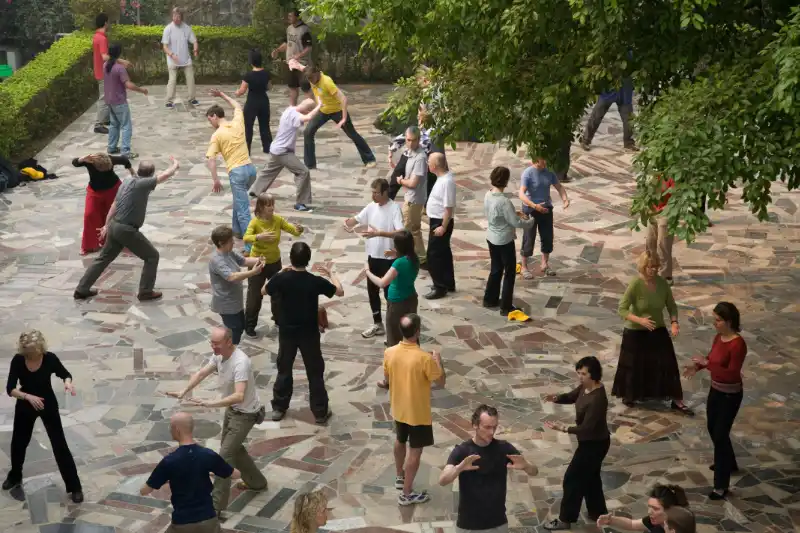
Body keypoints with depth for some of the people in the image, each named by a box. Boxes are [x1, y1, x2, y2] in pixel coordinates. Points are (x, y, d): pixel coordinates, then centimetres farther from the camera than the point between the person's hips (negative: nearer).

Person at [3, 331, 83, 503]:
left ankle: (74, 487, 5)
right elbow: (10, 389, -20)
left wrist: (68, 382, -27)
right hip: (25, 407, 2)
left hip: (48, 405, -2)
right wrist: (28, 396, -37)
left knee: (60, 445, -2)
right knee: (18, 442, 19)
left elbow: (65, 374, -4)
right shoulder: (17, 361, -20)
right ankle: (15, 476, 47)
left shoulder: (50, 358, -22)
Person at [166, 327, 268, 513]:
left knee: (225, 455, -9)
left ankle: (216, 505, -3)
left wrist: (210, 403, -49)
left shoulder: (240, 362, -34)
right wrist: (184, 392, -13)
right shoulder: (219, 355, -5)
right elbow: (201, 373, 3)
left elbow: (239, 396, -42)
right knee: (233, 448, 24)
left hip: (245, 413, -9)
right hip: (231, 409, 9)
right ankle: (257, 482, 44)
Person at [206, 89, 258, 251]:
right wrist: (222, 95, 40)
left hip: (237, 172, -7)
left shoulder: (217, 135, -5)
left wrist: (215, 180, -8)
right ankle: (237, 230, 45)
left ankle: (251, 247, -15)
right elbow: (237, 106, 32)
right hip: (250, 168, 7)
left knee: (243, 211, -9)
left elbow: (210, 159, -11)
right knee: (239, 200, 31)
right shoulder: (238, 122, 9)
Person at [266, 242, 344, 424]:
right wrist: (330, 274, 11)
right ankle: (320, 412, 17)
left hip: (286, 332, 2)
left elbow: (264, 290, 5)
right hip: (309, 333, -1)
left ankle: (278, 408, 27)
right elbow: (340, 292, -4)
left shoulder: (281, 278, -16)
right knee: (315, 372, 11)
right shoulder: (315, 281, -19)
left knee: (284, 369, 18)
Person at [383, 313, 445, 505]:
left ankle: (400, 477, 47)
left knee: (400, 441, 28)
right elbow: (441, 382, -15)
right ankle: (407, 494, 17)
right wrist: (438, 361, -1)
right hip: (418, 413, -5)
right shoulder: (424, 358, -29)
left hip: (398, 408, 6)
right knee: (415, 451, 9)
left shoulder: (389, 353, -13)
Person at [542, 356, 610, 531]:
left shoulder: (597, 400, -33)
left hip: (595, 444, -9)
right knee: (590, 476, 24)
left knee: (572, 478, 3)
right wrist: (556, 398, -11)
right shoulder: (586, 386, -6)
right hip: (590, 441, 9)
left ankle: (565, 519, 18)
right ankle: (598, 512, 41)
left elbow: (587, 428, -31)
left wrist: (563, 428, -34)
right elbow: (572, 396, 10)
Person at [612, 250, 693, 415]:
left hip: (658, 331, 4)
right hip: (635, 333, -4)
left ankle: (677, 401, 17)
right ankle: (628, 396, 38)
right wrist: (640, 320, -37)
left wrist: (674, 322, -17)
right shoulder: (635, 284, -22)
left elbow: (671, 306, 2)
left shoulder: (662, 283, -9)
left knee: (668, 365, 6)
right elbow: (622, 309, -23)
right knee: (634, 366, 12)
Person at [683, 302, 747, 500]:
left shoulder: (738, 344, -27)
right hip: (715, 390, 9)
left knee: (720, 435, -5)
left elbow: (732, 374, -30)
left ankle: (721, 485, 4)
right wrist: (698, 366, -2)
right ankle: (729, 463, 49)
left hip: (730, 395, -9)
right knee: (713, 429, 25)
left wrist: (706, 364, -31)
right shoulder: (719, 337, -1)